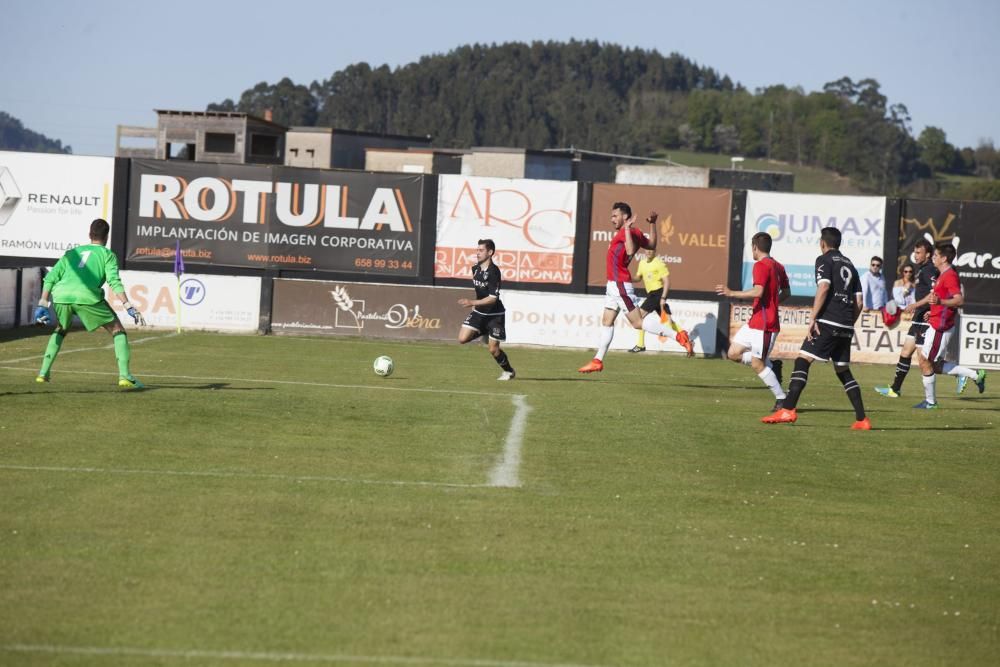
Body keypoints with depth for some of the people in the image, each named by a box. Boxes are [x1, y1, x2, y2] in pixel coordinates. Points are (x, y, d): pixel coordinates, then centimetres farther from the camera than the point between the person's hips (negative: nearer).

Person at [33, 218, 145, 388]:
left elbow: (50, 277, 21)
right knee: (118, 331, 9)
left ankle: (43, 373, 24)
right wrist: (128, 307, -3)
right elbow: (114, 282, 2)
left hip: (61, 294, 4)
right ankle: (124, 376, -5)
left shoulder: (72, 252, 31)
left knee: (60, 331, 33)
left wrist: (43, 303, 19)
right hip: (87, 296, -4)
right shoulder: (107, 254, 19)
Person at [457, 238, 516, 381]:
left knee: (493, 350, -2)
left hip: (494, 315, -7)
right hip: (479, 312, 7)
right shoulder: (475, 268, 2)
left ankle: (509, 371, 24)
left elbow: (493, 298, -25)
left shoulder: (493, 272, -21)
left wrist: (472, 303, -32)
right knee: (462, 338, -10)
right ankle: (483, 333, 18)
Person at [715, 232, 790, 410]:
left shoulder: (761, 265, -14)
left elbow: (758, 291, -27)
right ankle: (772, 365, 12)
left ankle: (782, 399, 0)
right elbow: (786, 293, 20)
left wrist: (731, 293, -22)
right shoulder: (778, 266, 13)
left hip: (764, 325, -9)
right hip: (755, 322, 9)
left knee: (757, 365, -6)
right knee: (733, 354, 10)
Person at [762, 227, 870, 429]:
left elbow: (823, 287, -15)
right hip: (846, 326, 7)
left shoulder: (824, 260, 2)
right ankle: (862, 419, 11)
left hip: (828, 322, -7)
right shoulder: (850, 265, 22)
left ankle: (787, 410, -23)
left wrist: (813, 319, -15)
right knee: (843, 371, 16)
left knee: (802, 360, -9)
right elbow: (859, 302, 18)